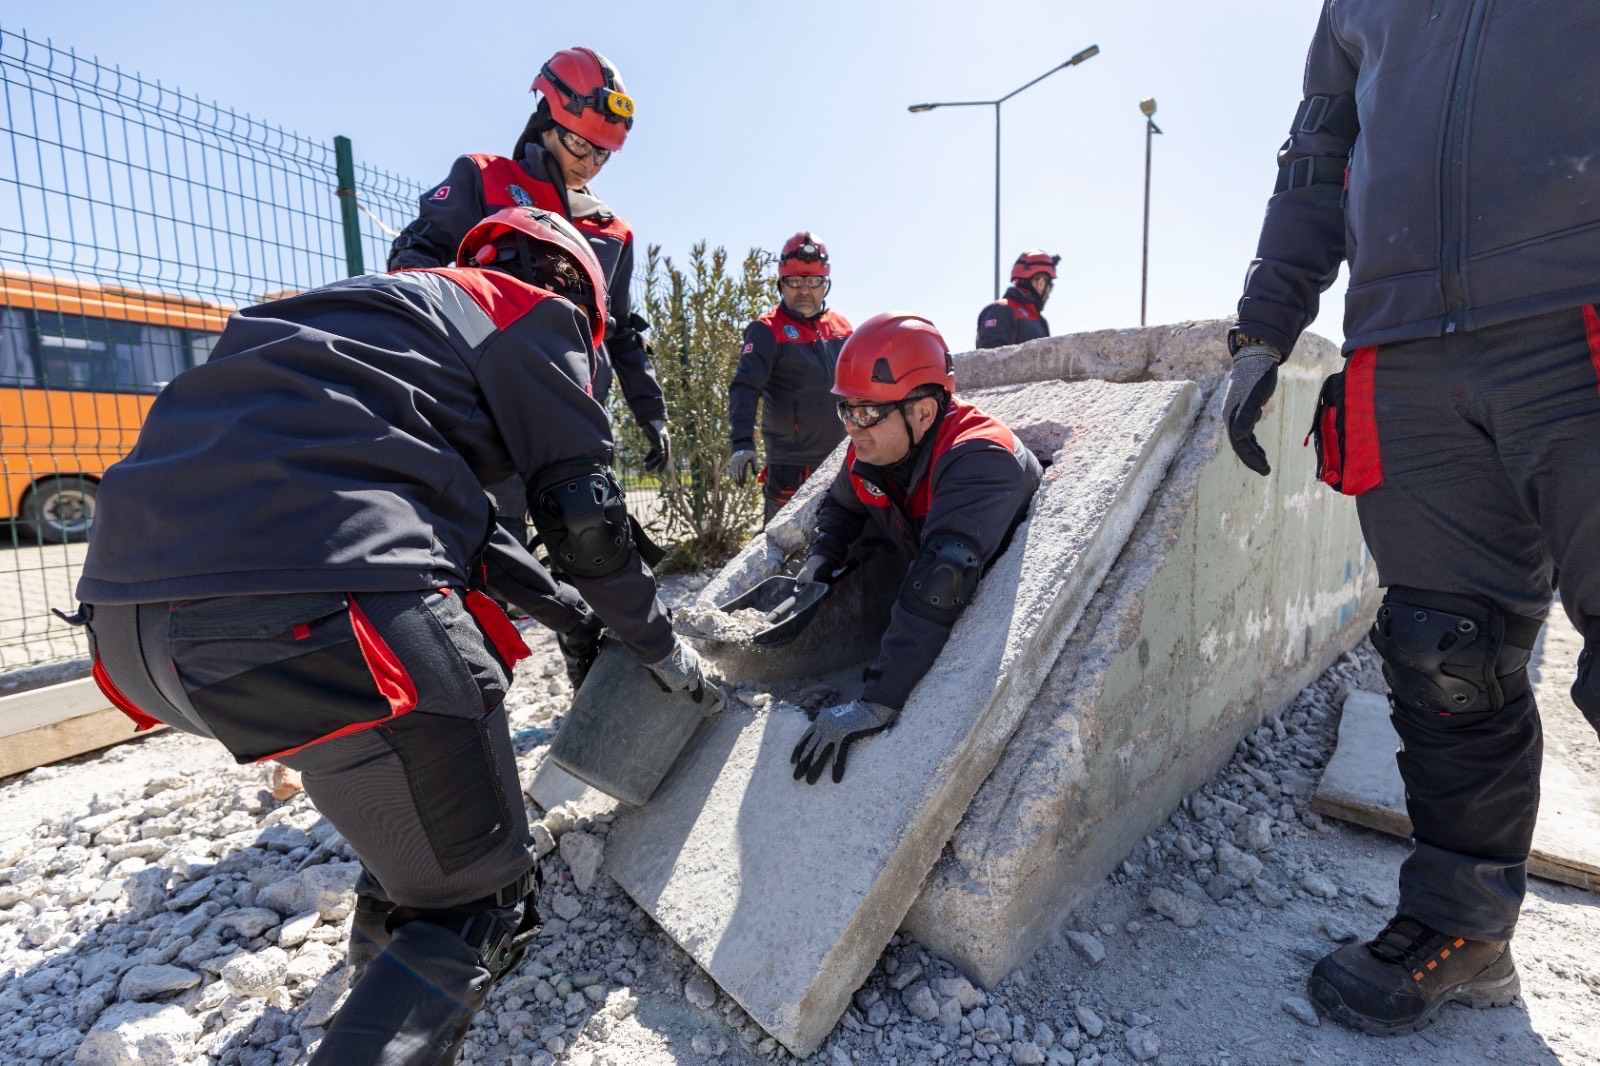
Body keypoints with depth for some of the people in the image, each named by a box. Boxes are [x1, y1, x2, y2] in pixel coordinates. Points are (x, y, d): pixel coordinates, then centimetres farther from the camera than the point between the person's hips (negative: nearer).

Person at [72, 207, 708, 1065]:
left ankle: (393, 921, 40)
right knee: (477, 896, 7)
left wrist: (541, 593, 42)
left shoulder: (387, 305, 33)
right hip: (324, 609, -9)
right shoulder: (535, 313, 10)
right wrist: (660, 647, 20)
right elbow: (586, 513, 5)